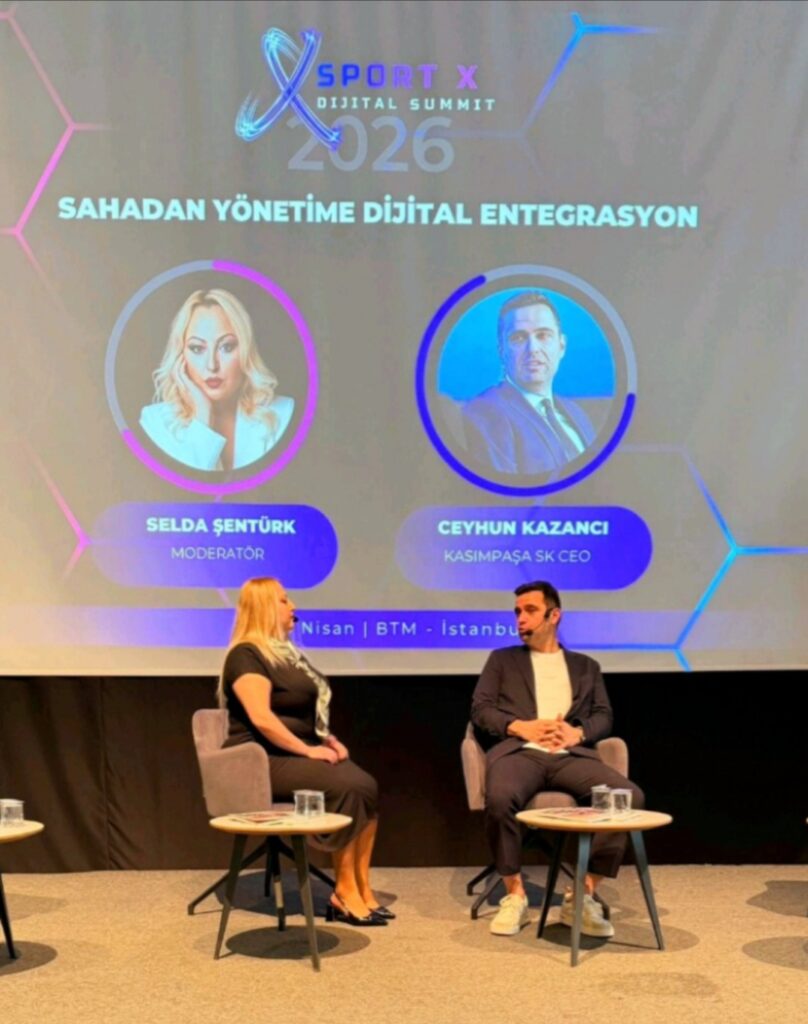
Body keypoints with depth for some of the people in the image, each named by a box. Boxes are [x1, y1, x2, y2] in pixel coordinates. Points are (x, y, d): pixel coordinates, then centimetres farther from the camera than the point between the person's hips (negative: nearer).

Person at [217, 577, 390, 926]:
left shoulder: (285, 653, 20)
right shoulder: (246, 656, -10)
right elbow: (262, 718, -22)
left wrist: (330, 740, 6)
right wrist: (307, 749, -21)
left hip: (296, 754, 8)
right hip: (266, 761, -8)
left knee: (365, 786, -16)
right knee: (345, 788, -26)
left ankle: (361, 890, -16)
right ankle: (344, 894, -17)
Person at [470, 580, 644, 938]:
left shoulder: (586, 666, 27)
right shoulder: (502, 660, 23)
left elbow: (604, 717, 15)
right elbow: (480, 710, 10)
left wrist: (576, 732, -8)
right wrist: (522, 727, -8)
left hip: (571, 756, 2)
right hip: (519, 751, -2)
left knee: (630, 796, -26)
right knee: (499, 798, -37)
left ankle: (583, 896, -16)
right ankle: (515, 895, -16)